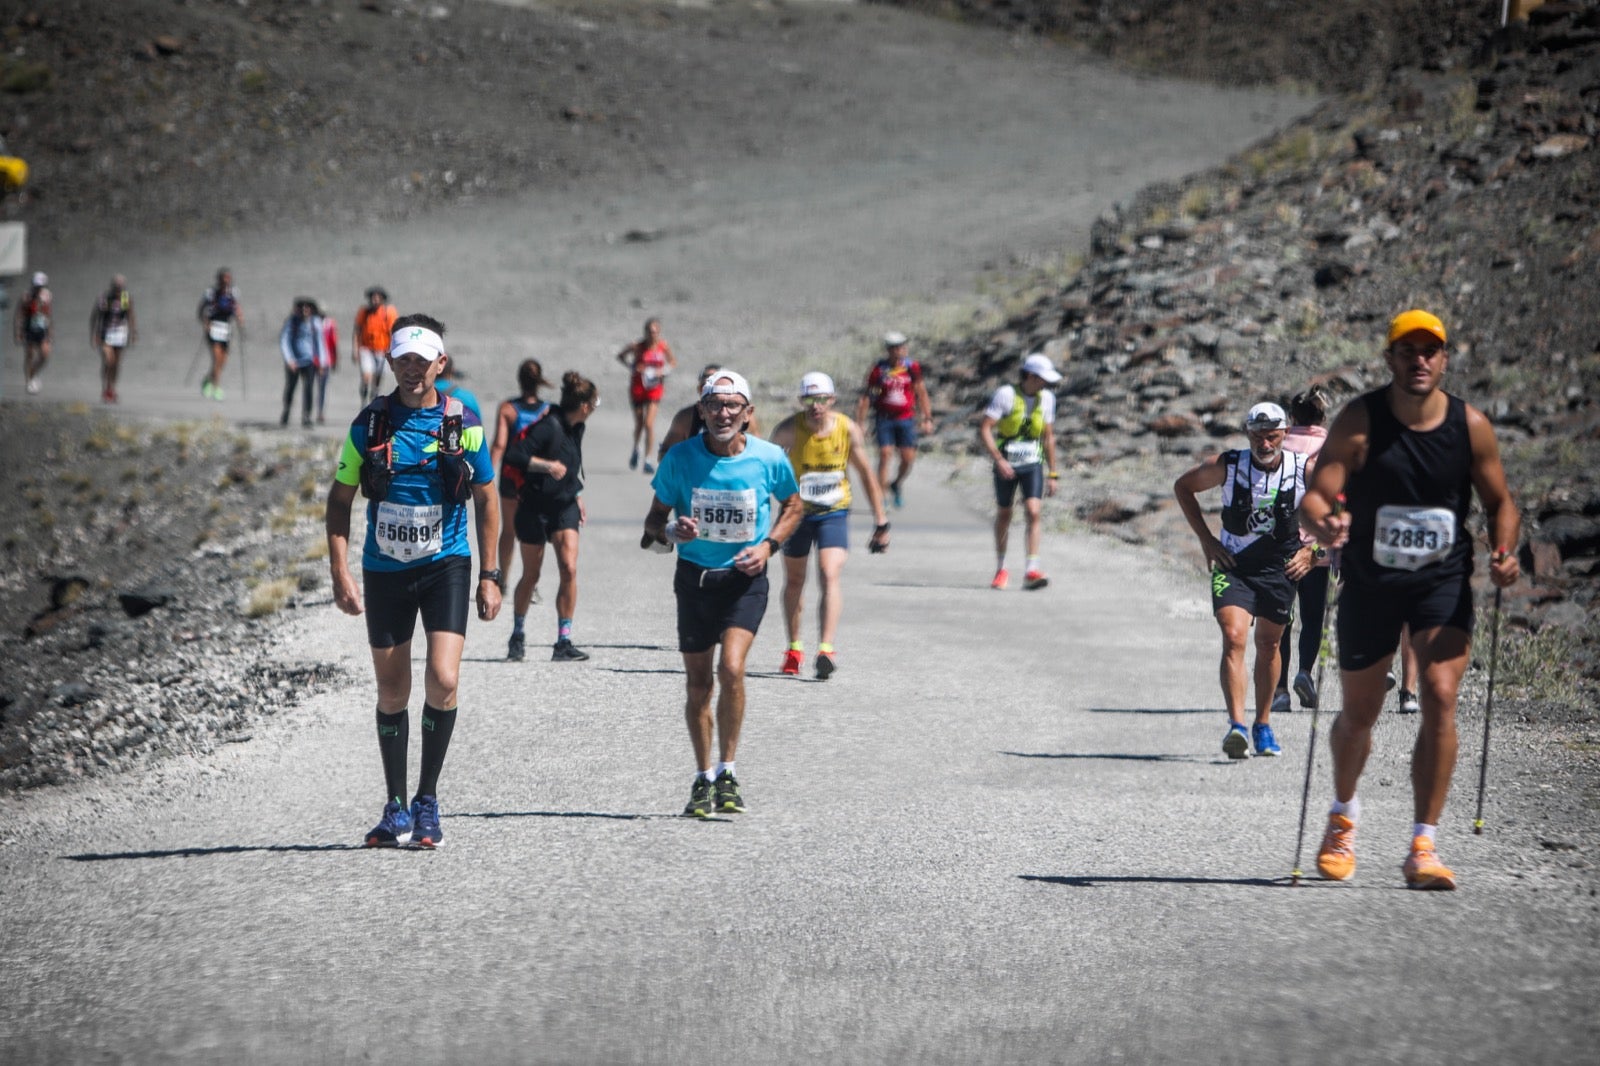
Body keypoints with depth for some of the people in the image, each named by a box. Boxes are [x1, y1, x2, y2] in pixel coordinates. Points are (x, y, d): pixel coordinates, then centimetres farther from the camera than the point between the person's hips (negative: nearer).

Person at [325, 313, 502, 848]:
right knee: (392, 693, 7)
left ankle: (428, 797, 0)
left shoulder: (463, 424, -2)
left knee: (442, 681, -16)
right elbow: (340, 498, 5)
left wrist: (490, 575, 2)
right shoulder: (369, 424, -1)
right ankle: (396, 809, 19)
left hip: (445, 566, -1)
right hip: (384, 570, 2)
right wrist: (340, 569, -6)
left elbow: (486, 500, 6)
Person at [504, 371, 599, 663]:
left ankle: (563, 643, -7)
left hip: (564, 506, 6)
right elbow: (514, 455, -27)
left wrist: (577, 496, 21)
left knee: (569, 569, -10)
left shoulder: (576, 428, 6)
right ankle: (517, 637, 27)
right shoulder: (549, 427, -20)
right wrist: (547, 466, -28)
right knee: (531, 575, 6)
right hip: (535, 507, -6)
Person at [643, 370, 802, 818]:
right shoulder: (680, 458, -7)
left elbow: (793, 504, 12)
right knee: (698, 682, 7)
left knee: (731, 668, -20)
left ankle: (727, 772, -6)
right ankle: (703, 779, 23)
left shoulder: (770, 458, -7)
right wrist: (670, 532, -21)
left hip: (745, 579, -2)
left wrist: (769, 544, -5)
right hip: (695, 577, 2)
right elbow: (653, 520, 3)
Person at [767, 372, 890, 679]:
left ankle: (826, 648, -25)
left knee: (830, 576, -18)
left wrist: (881, 523, 1)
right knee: (794, 580, 13)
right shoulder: (789, 430, -15)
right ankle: (794, 648, 30)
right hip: (797, 512, 1)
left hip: (834, 514, -1)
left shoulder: (848, 430, -12)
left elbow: (866, 475, 0)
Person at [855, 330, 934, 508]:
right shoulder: (879, 369, -5)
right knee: (885, 454, -13)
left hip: (906, 418, 2)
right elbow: (867, 396, -1)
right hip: (884, 418, -2)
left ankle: (898, 484, 28)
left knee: (909, 458, -2)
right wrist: (860, 422, -3)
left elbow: (921, 393, 7)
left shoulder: (912, 367, 0)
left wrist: (927, 419, 1)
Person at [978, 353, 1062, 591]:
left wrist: (1052, 474, 12)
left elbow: (1049, 437, 12)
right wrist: (998, 459, -26)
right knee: (1004, 515, 11)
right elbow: (984, 429, -15)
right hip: (1006, 465, -2)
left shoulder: (1047, 399, 3)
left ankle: (1032, 572, -20)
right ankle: (1001, 570, 28)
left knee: (1034, 513, -15)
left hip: (1033, 465, 2)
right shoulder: (1005, 395, -13)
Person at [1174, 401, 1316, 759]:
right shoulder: (1228, 466, -11)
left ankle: (1263, 726, 28)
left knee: (1268, 645, 12)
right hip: (1233, 566, -2)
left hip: (1280, 568, 2)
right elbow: (1182, 485, 5)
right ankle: (1237, 726, -27)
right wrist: (1206, 538, 0)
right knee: (1233, 639, -19)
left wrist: (1312, 549, -2)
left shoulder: (1305, 469, -10)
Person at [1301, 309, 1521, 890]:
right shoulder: (1359, 421, -13)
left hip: (1444, 583, 0)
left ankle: (1424, 847, -12)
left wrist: (1505, 551, -14)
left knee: (1440, 700, -17)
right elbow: (1315, 497, -18)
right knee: (1359, 713, 12)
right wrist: (1323, 523, -42)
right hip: (1369, 584, 0)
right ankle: (1344, 814, 42)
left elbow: (1500, 502, 5)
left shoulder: (1471, 425, -7)